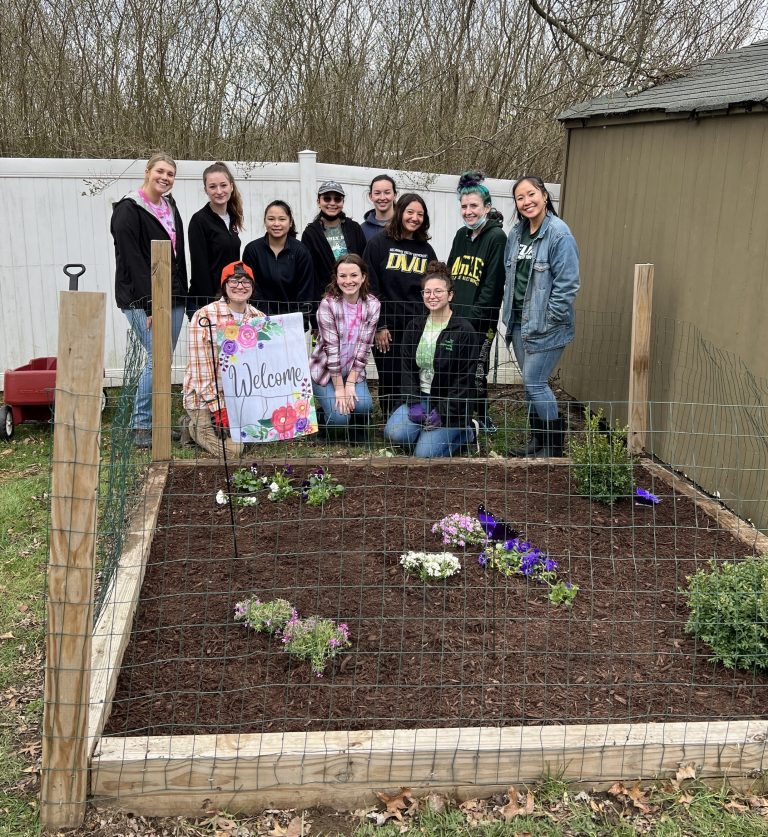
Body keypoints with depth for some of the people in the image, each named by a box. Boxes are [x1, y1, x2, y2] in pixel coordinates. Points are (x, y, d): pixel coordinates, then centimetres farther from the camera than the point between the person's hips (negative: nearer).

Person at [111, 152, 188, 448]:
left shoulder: (170, 207, 15)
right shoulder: (129, 210, -9)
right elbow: (133, 261, -15)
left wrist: (181, 295, 12)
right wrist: (150, 304, -20)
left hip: (173, 297, 7)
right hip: (142, 299, -7)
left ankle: (155, 420, 18)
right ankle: (140, 426, -1)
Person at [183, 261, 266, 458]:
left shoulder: (258, 317, 3)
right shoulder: (205, 317, -12)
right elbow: (202, 368, -15)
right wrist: (219, 409, -19)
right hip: (207, 397, -5)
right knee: (231, 449, -16)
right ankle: (198, 425, 12)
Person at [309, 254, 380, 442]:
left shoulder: (372, 305, -10)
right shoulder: (328, 304, -19)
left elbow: (364, 346, -10)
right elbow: (331, 347, -20)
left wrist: (350, 383, -14)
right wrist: (339, 387, -19)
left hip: (353, 370, 3)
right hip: (325, 370, -3)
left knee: (364, 405, -22)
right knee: (339, 416, -18)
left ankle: (359, 439, 10)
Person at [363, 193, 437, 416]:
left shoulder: (426, 250, 11)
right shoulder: (378, 244, -1)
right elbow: (370, 287, -5)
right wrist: (378, 326, -10)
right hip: (387, 328, -3)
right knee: (390, 383, 3)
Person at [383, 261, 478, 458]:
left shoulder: (464, 330, -11)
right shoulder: (415, 327, 6)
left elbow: (465, 379, -12)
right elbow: (407, 368, 4)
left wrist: (442, 412, -16)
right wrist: (414, 403, -10)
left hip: (451, 404, -5)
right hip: (420, 398, 5)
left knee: (424, 454, -17)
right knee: (393, 433, -19)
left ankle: (463, 431, 10)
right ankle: (429, 430, 9)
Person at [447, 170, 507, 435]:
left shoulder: (496, 237, -8)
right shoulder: (461, 235, 13)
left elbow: (492, 286, -13)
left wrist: (472, 319, -16)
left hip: (479, 322, -6)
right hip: (454, 317, 6)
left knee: (476, 371, -1)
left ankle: (481, 415, 16)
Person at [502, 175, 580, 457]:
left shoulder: (559, 233, -14)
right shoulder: (516, 233, 9)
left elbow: (567, 283, -17)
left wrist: (548, 320, -16)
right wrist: (509, 311, 11)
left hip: (545, 325, -7)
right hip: (519, 322, 7)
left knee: (535, 382, -7)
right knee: (531, 382, 13)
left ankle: (553, 445, 8)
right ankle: (538, 439, 26)